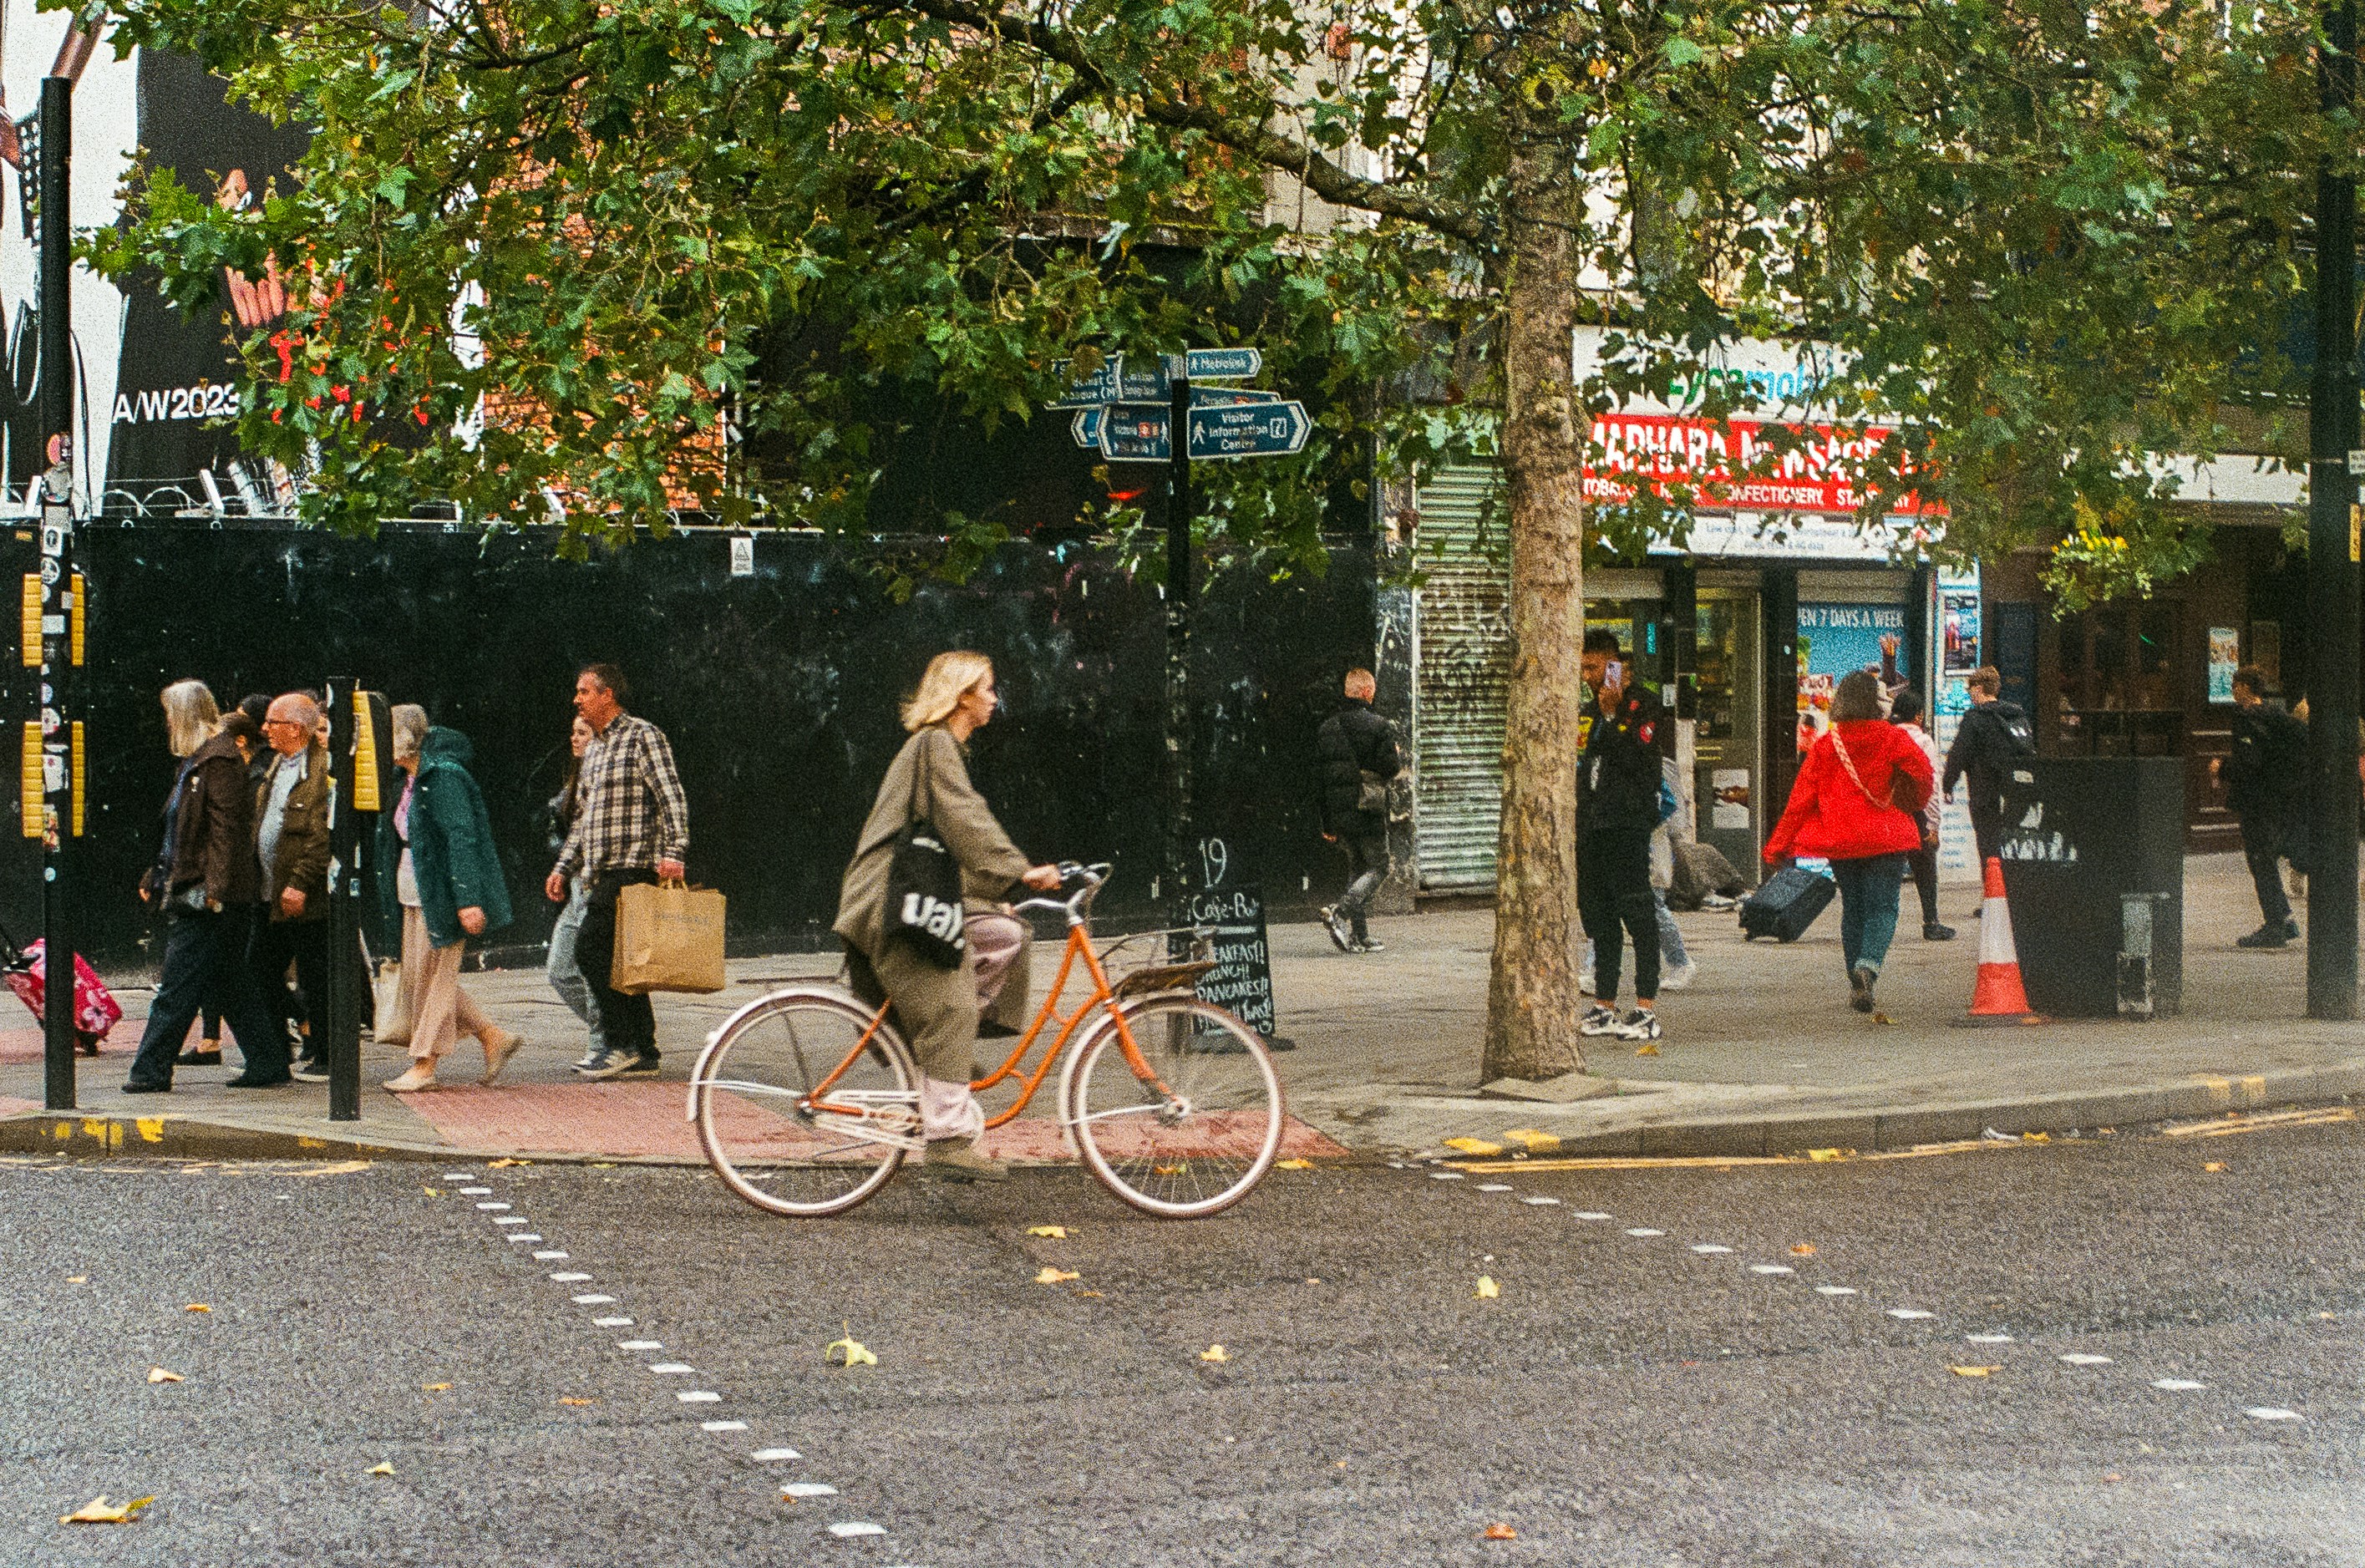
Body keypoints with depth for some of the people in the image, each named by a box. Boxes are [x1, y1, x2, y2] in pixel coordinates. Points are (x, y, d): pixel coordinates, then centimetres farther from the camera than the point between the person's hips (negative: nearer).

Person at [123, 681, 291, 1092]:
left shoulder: (219, 761, -12)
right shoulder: (195, 762, 19)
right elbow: (179, 833, 25)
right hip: (190, 894, 10)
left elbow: (225, 827, -20)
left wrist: (215, 887, -25)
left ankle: (151, 1071, -5)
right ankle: (268, 1063, 13)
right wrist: (155, 878, 23)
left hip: (203, 896, -10)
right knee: (231, 985, 10)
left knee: (177, 987, -7)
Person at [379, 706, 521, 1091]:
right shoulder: (411, 781, 14)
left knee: (434, 978, -3)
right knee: (415, 979, 10)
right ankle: (493, 1036, 16)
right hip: (415, 895, 10)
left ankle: (424, 1065, 4)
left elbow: (462, 838, -21)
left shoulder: (444, 777, -16)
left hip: (441, 894, -10)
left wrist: (468, 900, -25)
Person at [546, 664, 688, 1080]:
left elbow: (672, 798, -15)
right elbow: (583, 820, 26)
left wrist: (673, 853, -26)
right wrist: (563, 869, 18)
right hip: (605, 873, 9)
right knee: (619, 959, 7)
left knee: (590, 947, -15)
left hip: (633, 868, -9)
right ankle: (642, 1054, 9)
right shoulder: (594, 749, 21)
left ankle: (620, 1044, -11)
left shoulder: (642, 737, -6)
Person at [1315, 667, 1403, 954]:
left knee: (1356, 868, 14)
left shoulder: (1326, 728, 9)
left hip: (1338, 812, 6)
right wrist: (1400, 755, 12)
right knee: (1377, 867, 4)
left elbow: (1319, 778, 9)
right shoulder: (1379, 726, -9)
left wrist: (1327, 823, 13)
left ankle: (1360, 937, 10)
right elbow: (1391, 768, -13)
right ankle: (1340, 912, -18)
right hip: (1368, 812, -6)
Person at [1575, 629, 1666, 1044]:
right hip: (1592, 828, 8)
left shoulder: (1642, 705, -3)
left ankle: (1646, 1009, -9)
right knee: (1598, 918, 9)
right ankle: (1604, 1006, 14)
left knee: (1638, 914, -9)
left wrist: (1613, 715, -17)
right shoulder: (1591, 710, 20)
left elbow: (1638, 758, -16)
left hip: (1628, 826, -8)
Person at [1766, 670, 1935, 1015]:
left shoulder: (1825, 745, 0)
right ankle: (1868, 963, -27)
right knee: (1882, 906, 0)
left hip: (1839, 838, 3)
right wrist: (1915, 806, 7)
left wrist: (1779, 845, 3)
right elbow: (1921, 770, -15)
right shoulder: (1892, 738, -6)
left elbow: (1801, 798, 0)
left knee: (1852, 907, 14)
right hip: (1885, 838, -3)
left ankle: (1857, 985, 13)